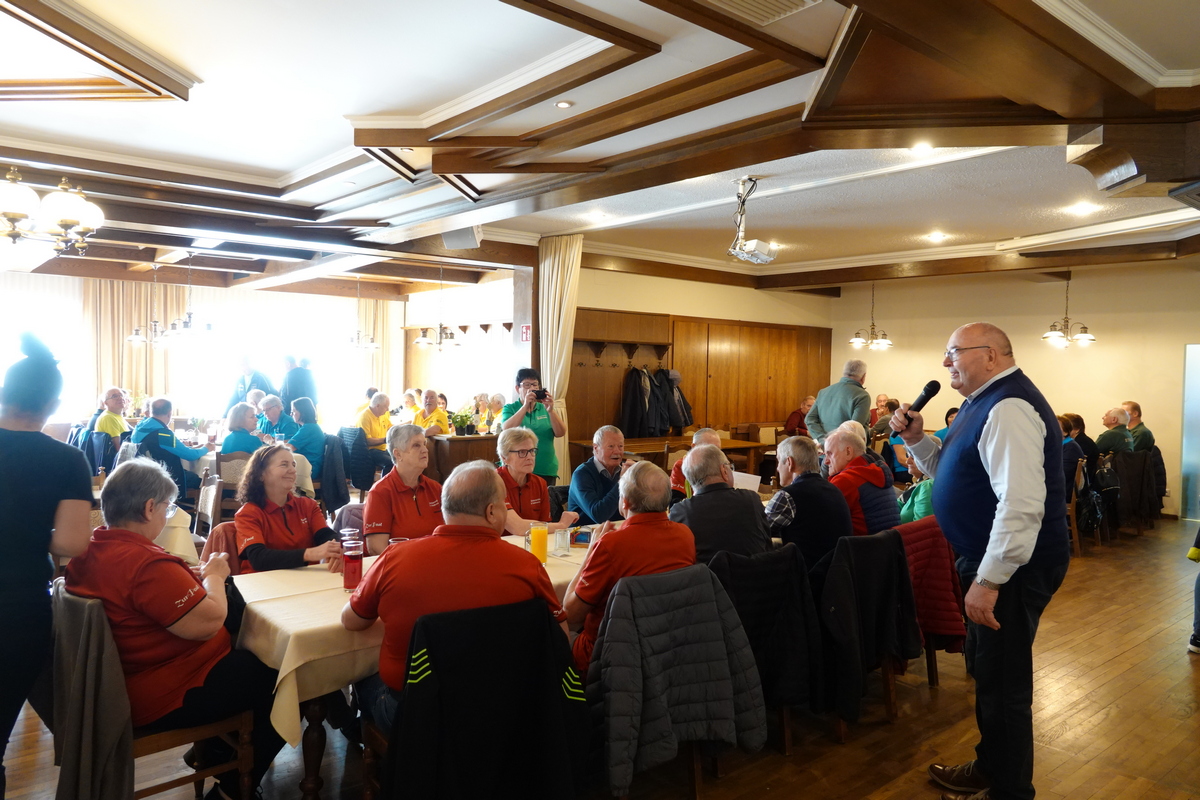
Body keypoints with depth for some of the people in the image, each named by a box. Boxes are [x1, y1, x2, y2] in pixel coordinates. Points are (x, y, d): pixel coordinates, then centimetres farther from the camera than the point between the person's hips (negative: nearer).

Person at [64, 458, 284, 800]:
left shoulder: (89, 552, 1)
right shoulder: (147, 564, -30)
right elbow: (208, 624, -29)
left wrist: (197, 576, 4)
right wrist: (214, 576, -12)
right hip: (165, 698, -11)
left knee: (245, 651, 24)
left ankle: (214, 748, 32)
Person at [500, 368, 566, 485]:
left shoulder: (545, 409, 8)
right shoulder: (510, 409, 3)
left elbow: (560, 433, -4)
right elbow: (506, 430, -16)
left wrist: (550, 410, -18)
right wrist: (525, 406, -22)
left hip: (547, 471, 2)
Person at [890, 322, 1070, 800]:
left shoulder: (1009, 408, -23)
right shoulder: (986, 403, 12)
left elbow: (1021, 504, -31)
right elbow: (953, 470, 20)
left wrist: (989, 579, -29)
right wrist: (916, 439, 4)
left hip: (1012, 567, -11)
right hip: (990, 561, 11)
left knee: (1003, 683, 4)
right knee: (986, 671, 23)